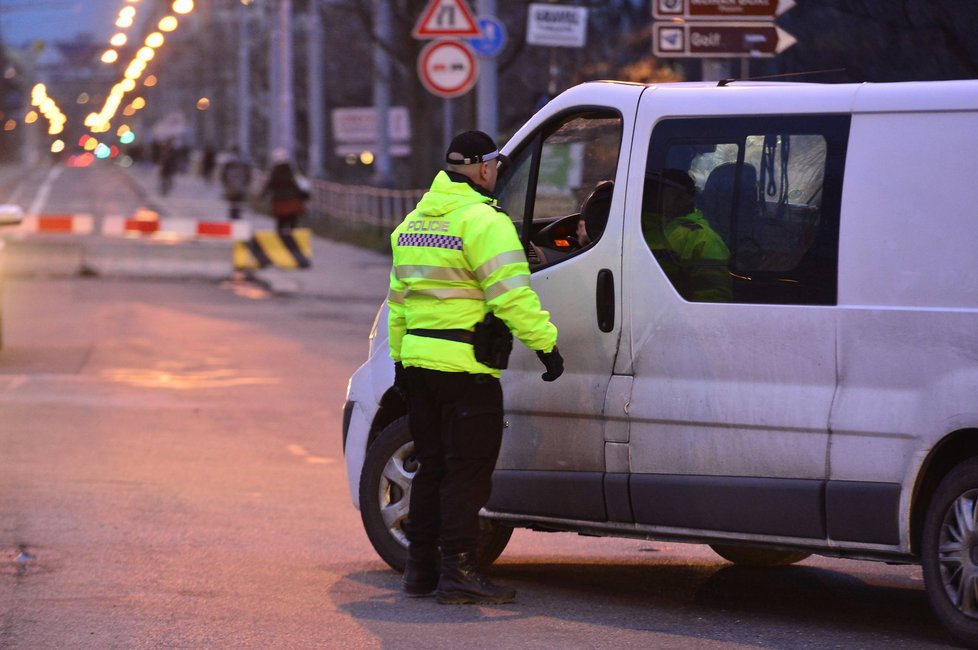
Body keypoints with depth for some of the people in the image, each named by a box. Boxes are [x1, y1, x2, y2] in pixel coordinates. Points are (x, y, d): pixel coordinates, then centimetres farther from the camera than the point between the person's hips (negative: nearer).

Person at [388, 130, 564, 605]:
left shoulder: (415, 221, 16)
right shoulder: (482, 220, -12)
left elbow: (399, 299, 20)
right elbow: (510, 294, -20)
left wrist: (400, 356, 25)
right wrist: (545, 342, -16)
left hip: (418, 356, 8)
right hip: (465, 368, -8)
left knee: (432, 467, 16)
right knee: (467, 472, -3)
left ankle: (420, 569, 19)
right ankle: (458, 573, -4)